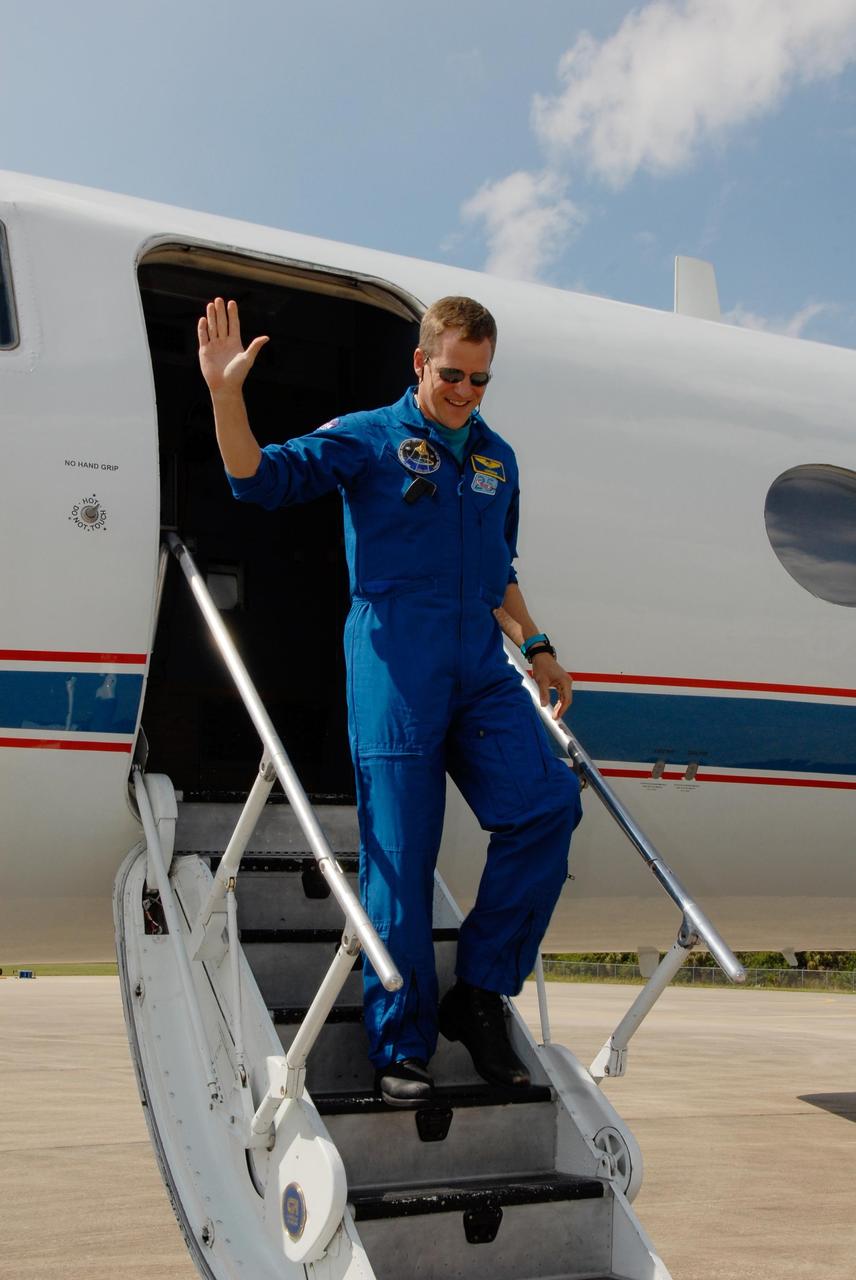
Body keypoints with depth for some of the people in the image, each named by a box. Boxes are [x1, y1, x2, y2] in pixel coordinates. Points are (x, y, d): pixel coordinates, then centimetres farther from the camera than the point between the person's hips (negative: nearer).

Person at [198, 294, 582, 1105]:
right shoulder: (369, 438, 6)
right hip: (394, 656, -5)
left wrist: (536, 647, 23)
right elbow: (261, 477, -4)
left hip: (481, 662, 5)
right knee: (400, 854, -5)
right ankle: (400, 1048, 5)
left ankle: (478, 994, 3)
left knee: (546, 803, -12)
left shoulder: (497, 458, 21)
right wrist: (226, 395, -17)